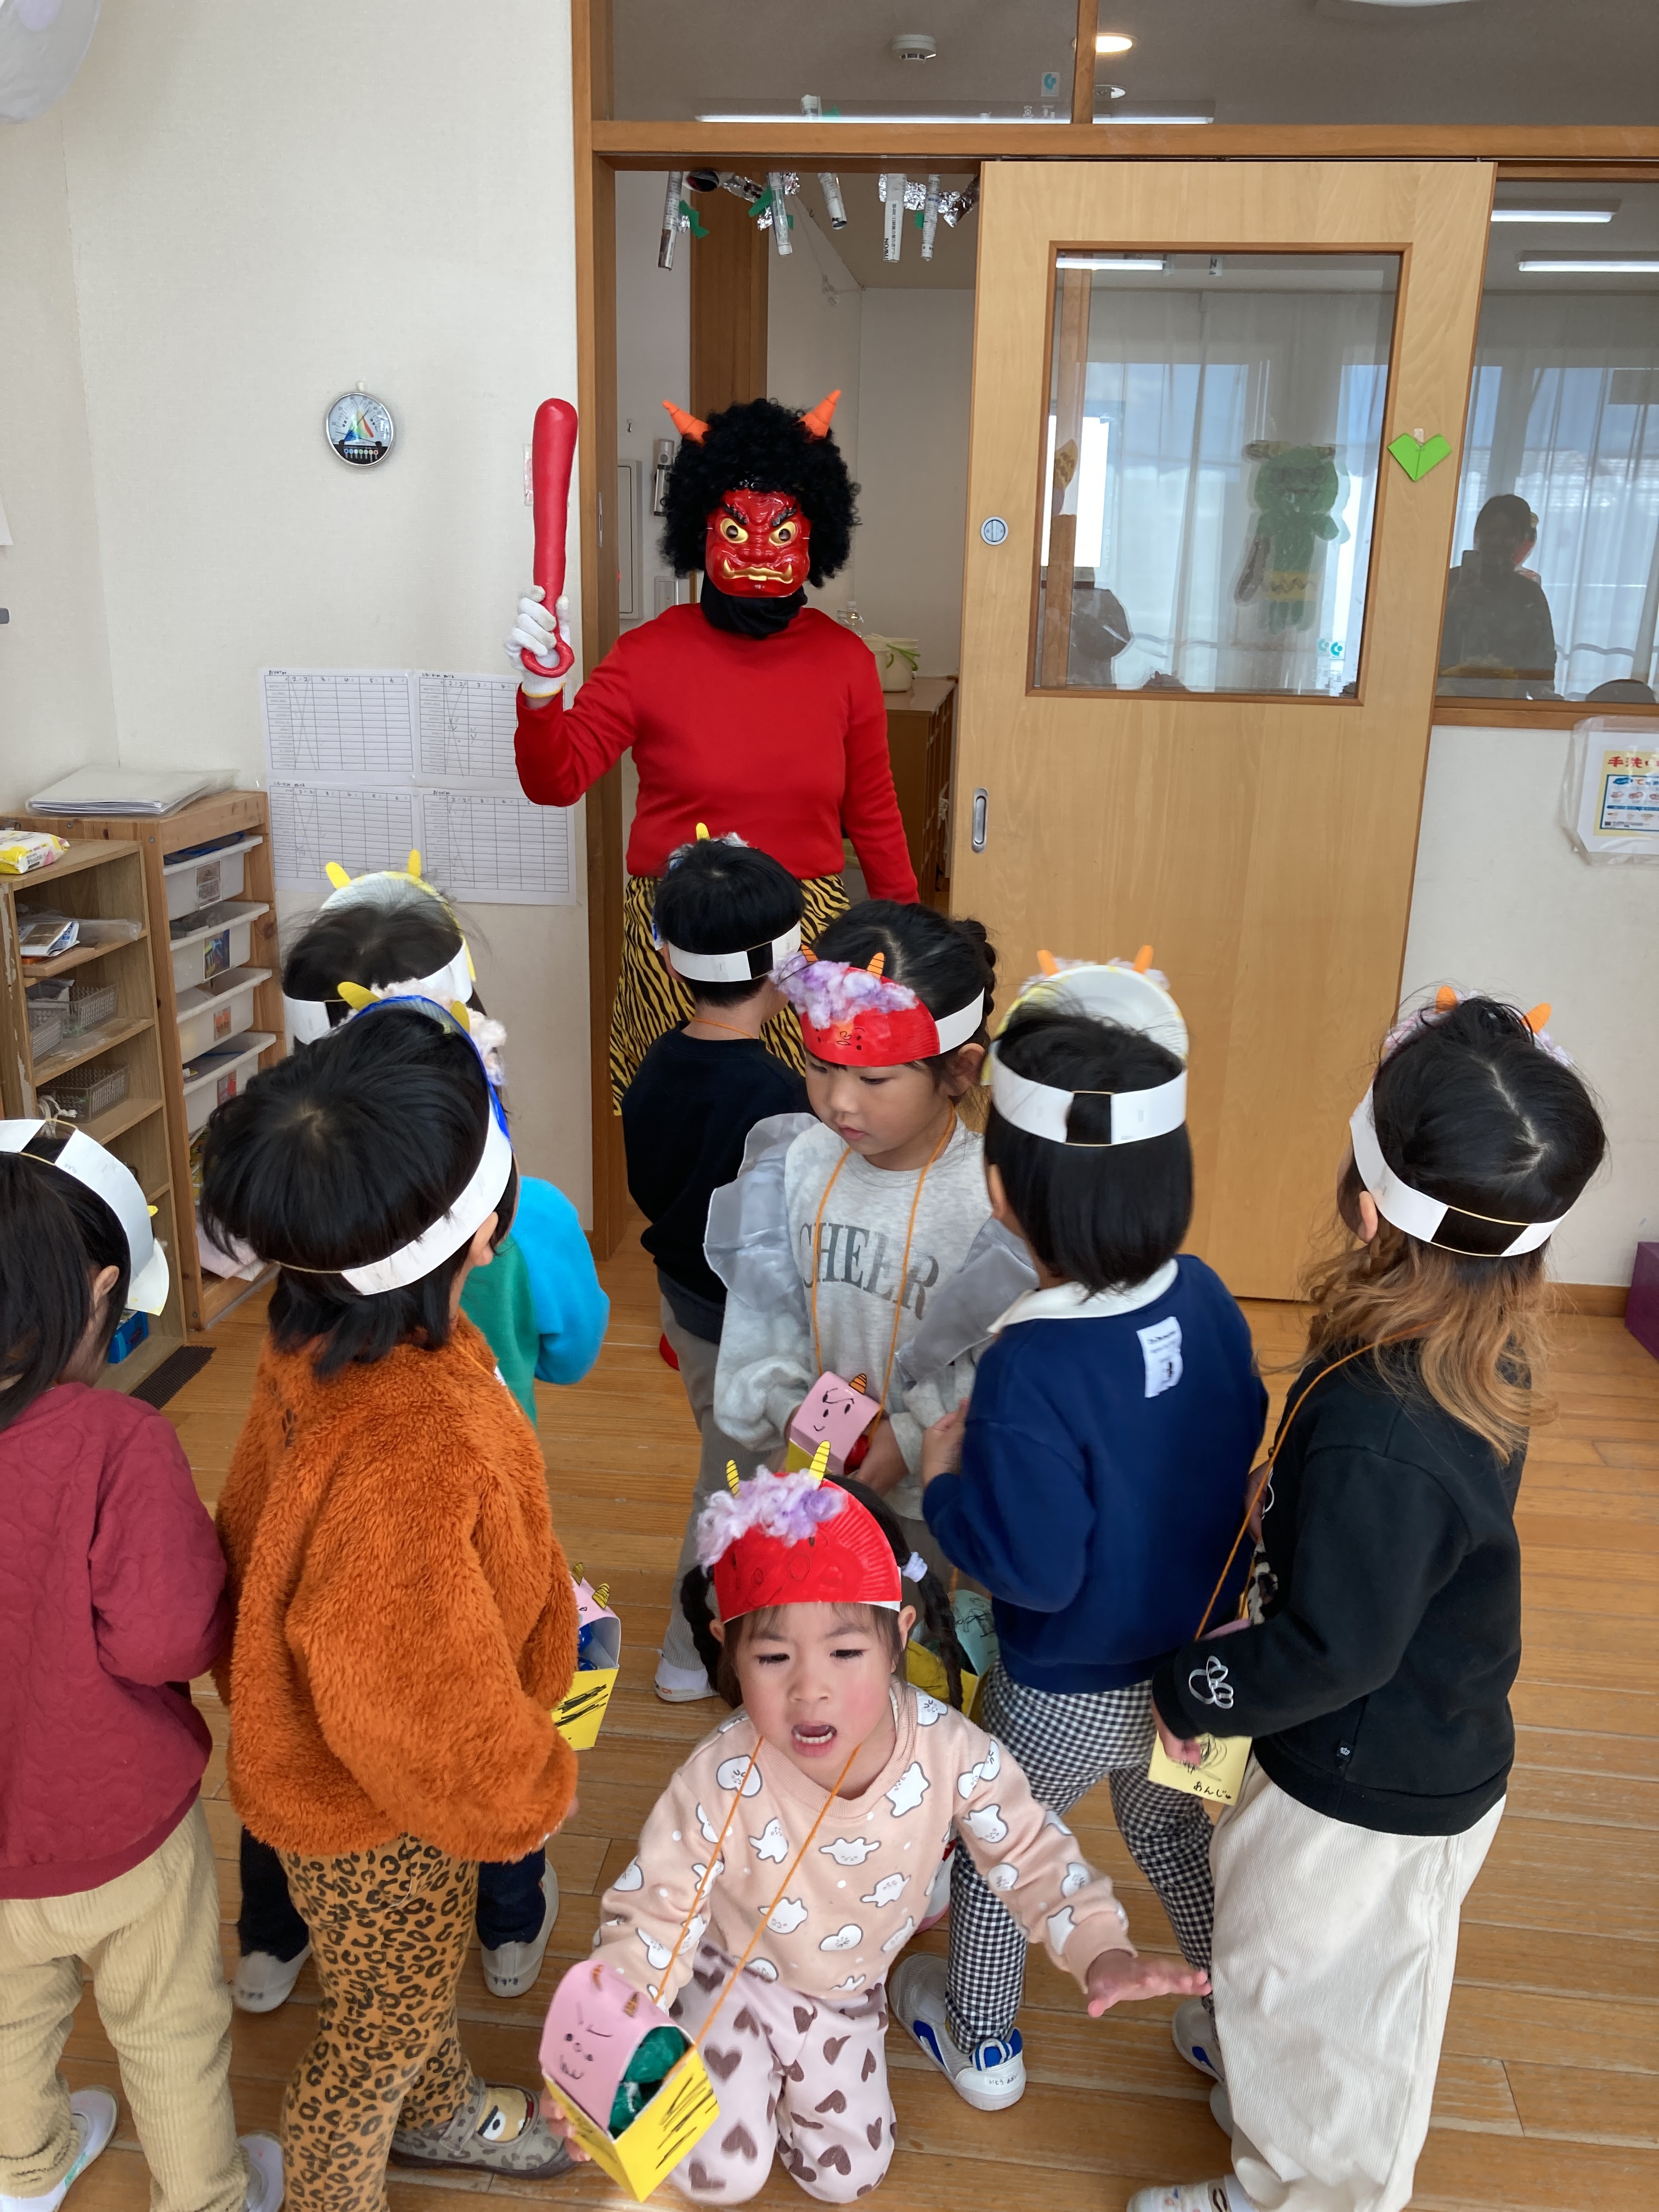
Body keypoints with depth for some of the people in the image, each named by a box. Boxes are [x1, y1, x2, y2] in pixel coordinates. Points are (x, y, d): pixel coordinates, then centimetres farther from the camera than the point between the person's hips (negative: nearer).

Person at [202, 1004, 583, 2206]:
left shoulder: (330, 1336, -17)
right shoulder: (400, 1457, -45)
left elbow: (257, 1524, 1)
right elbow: (427, 1715, -34)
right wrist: (530, 1789, -14)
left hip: (407, 1774, 8)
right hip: (377, 1815, -8)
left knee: (428, 1970, 35)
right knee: (380, 2028, 23)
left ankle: (438, 2111, 63)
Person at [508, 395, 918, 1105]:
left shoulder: (845, 660, 3)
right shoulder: (651, 653, -3)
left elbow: (871, 811, 11)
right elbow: (554, 782, -7)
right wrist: (541, 691, -26)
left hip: (806, 934, 2)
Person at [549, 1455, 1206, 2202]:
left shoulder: (950, 1750, -32)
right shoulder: (721, 1785, -38)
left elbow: (1031, 1854, -17)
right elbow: (649, 1917, -26)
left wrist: (1101, 1954, -31)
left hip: (848, 1989, 3)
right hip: (733, 1973, -3)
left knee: (845, 2175, 16)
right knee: (723, 2173, -10)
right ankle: (743, 2070, 22)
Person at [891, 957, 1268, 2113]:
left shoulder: (1031, 1368, -34)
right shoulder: (1207, 1301, -16)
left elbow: (1032, 1569, -30)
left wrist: (944, 1479, -14)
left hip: (1066, 1693, -5)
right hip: (1196, 1661, 5)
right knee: (1168, 1824, 32)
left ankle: (982, 2046, 47)